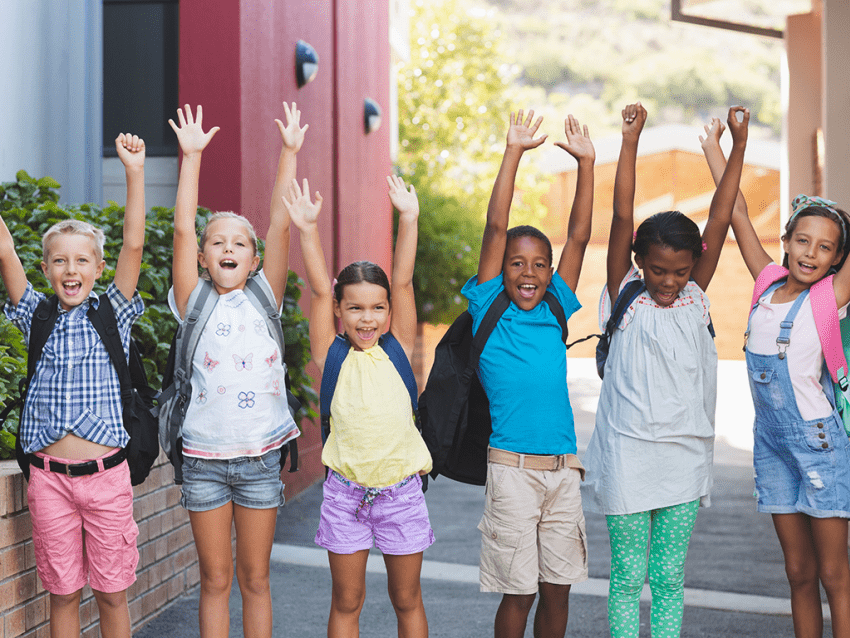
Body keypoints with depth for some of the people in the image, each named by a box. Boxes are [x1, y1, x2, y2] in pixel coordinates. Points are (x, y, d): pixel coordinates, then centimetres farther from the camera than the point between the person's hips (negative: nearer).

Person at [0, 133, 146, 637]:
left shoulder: (112, 313, 3)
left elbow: (134, 246, -7)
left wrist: (135, 171, -14)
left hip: (106, 476, -1)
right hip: (50, 477, 1)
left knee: (111, 590, 7)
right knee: (63, 591, 9)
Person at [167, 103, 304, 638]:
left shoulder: (263, 300, 5)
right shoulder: (195, 303, 2)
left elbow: (281, 226, -2)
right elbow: (183, 229, -6)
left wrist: (290, 153, -7)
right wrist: (192, 156, -9)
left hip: (260, 458, 1)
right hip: (205, 459, -1)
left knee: (255, 579, 9)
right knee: (215, 581, 7)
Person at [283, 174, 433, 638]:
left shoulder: (397, 350, -1)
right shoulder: (332, 356, -3)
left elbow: (403, 283, -9)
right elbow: (320, 290, -12)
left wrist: (408, 220, -18)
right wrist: (308, 230, -22)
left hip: (401, 490, 1)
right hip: (345, 493, 0)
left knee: (407, 599, 13)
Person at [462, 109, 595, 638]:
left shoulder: (554, 312, 8)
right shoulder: (489, 311, -1)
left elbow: (579, 236, 5)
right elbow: (496, 229, -7)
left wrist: (586, 163, 0)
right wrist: (514, 152, -11)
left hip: (563, 469, 4)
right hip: (513, 469, -4)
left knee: (557, 586, 10)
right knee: (518, 590, 2)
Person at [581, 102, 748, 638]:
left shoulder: (694, 299, 5)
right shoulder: (625, 298, -3)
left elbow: (719, 222, -3)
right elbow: (622, 217, -12)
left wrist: (738, 145, -10)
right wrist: (630, 141, -19)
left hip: (684, 458, 3)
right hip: (627, 457, -3)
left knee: (669, 578, 10)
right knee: (627, 578, 4)